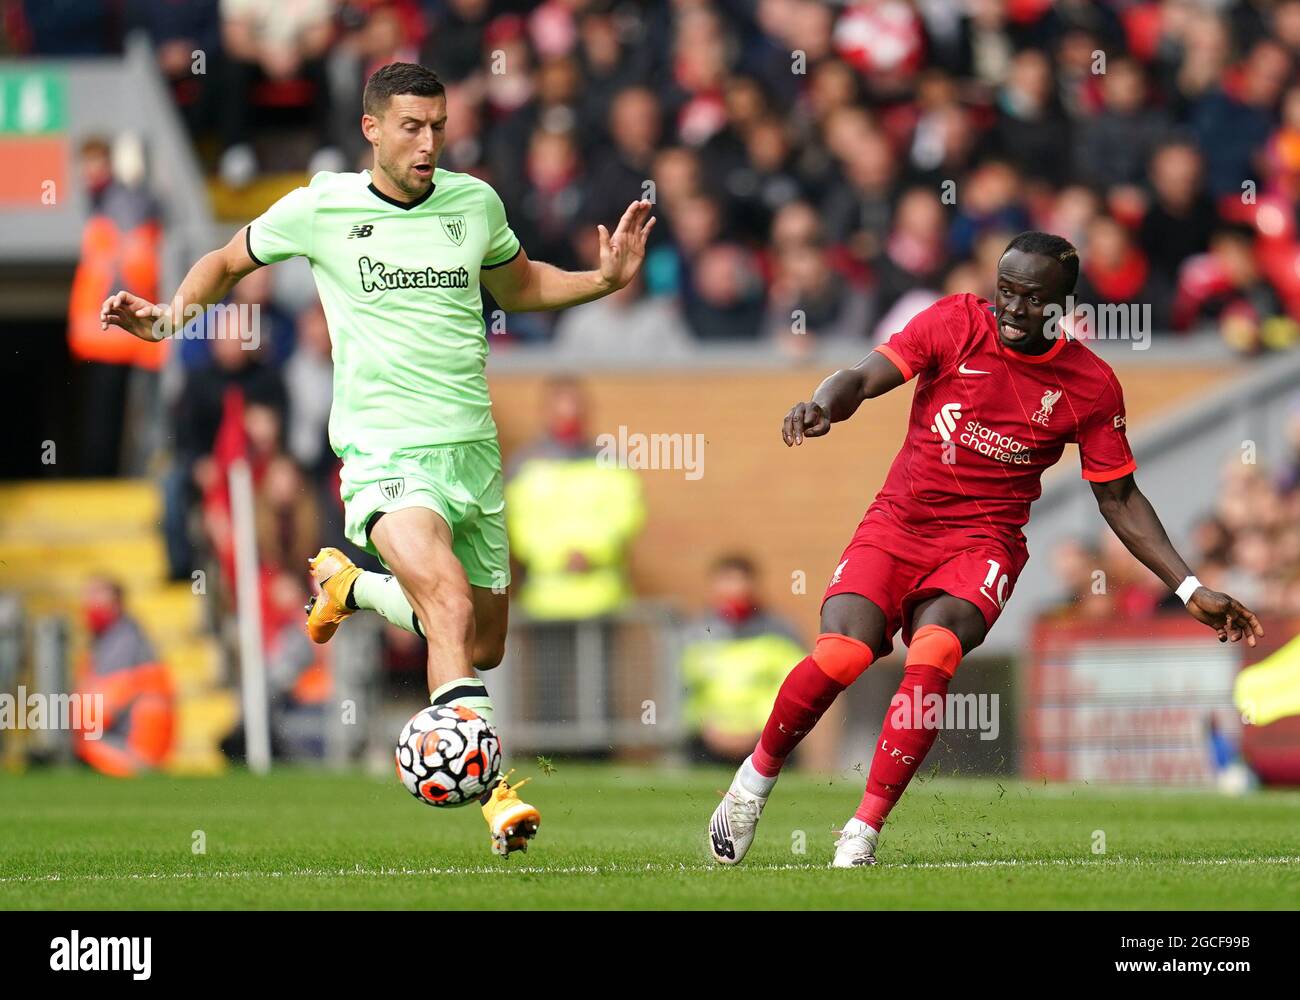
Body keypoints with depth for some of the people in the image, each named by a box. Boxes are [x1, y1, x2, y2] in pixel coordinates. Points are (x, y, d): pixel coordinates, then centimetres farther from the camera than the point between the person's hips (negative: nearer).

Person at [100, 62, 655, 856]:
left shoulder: (475, 202, 6)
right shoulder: (318, 209, -2)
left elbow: (518, 285, 26)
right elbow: (229, 263, 16)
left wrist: (606, 279, 10)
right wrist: (171, 314, -2)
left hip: (473, 448, 5)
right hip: (384, 453, -5)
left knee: (483, 647, 14)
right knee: (452, 601, -30)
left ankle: (352, 584, 41)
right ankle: (494, 788, -33)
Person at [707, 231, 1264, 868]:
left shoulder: (1090, 385, 0)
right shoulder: (957, 324, -3)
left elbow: (1119, 500, 9)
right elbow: (864, 378, -13)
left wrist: (1192, 590, 4)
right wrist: (822, 405, -37)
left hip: (981, 545, 0)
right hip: (896, 527, 0)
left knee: (932, 654, -31)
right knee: (841, 654, -24)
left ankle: (863, 832, -24)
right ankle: (757, 776, 4)